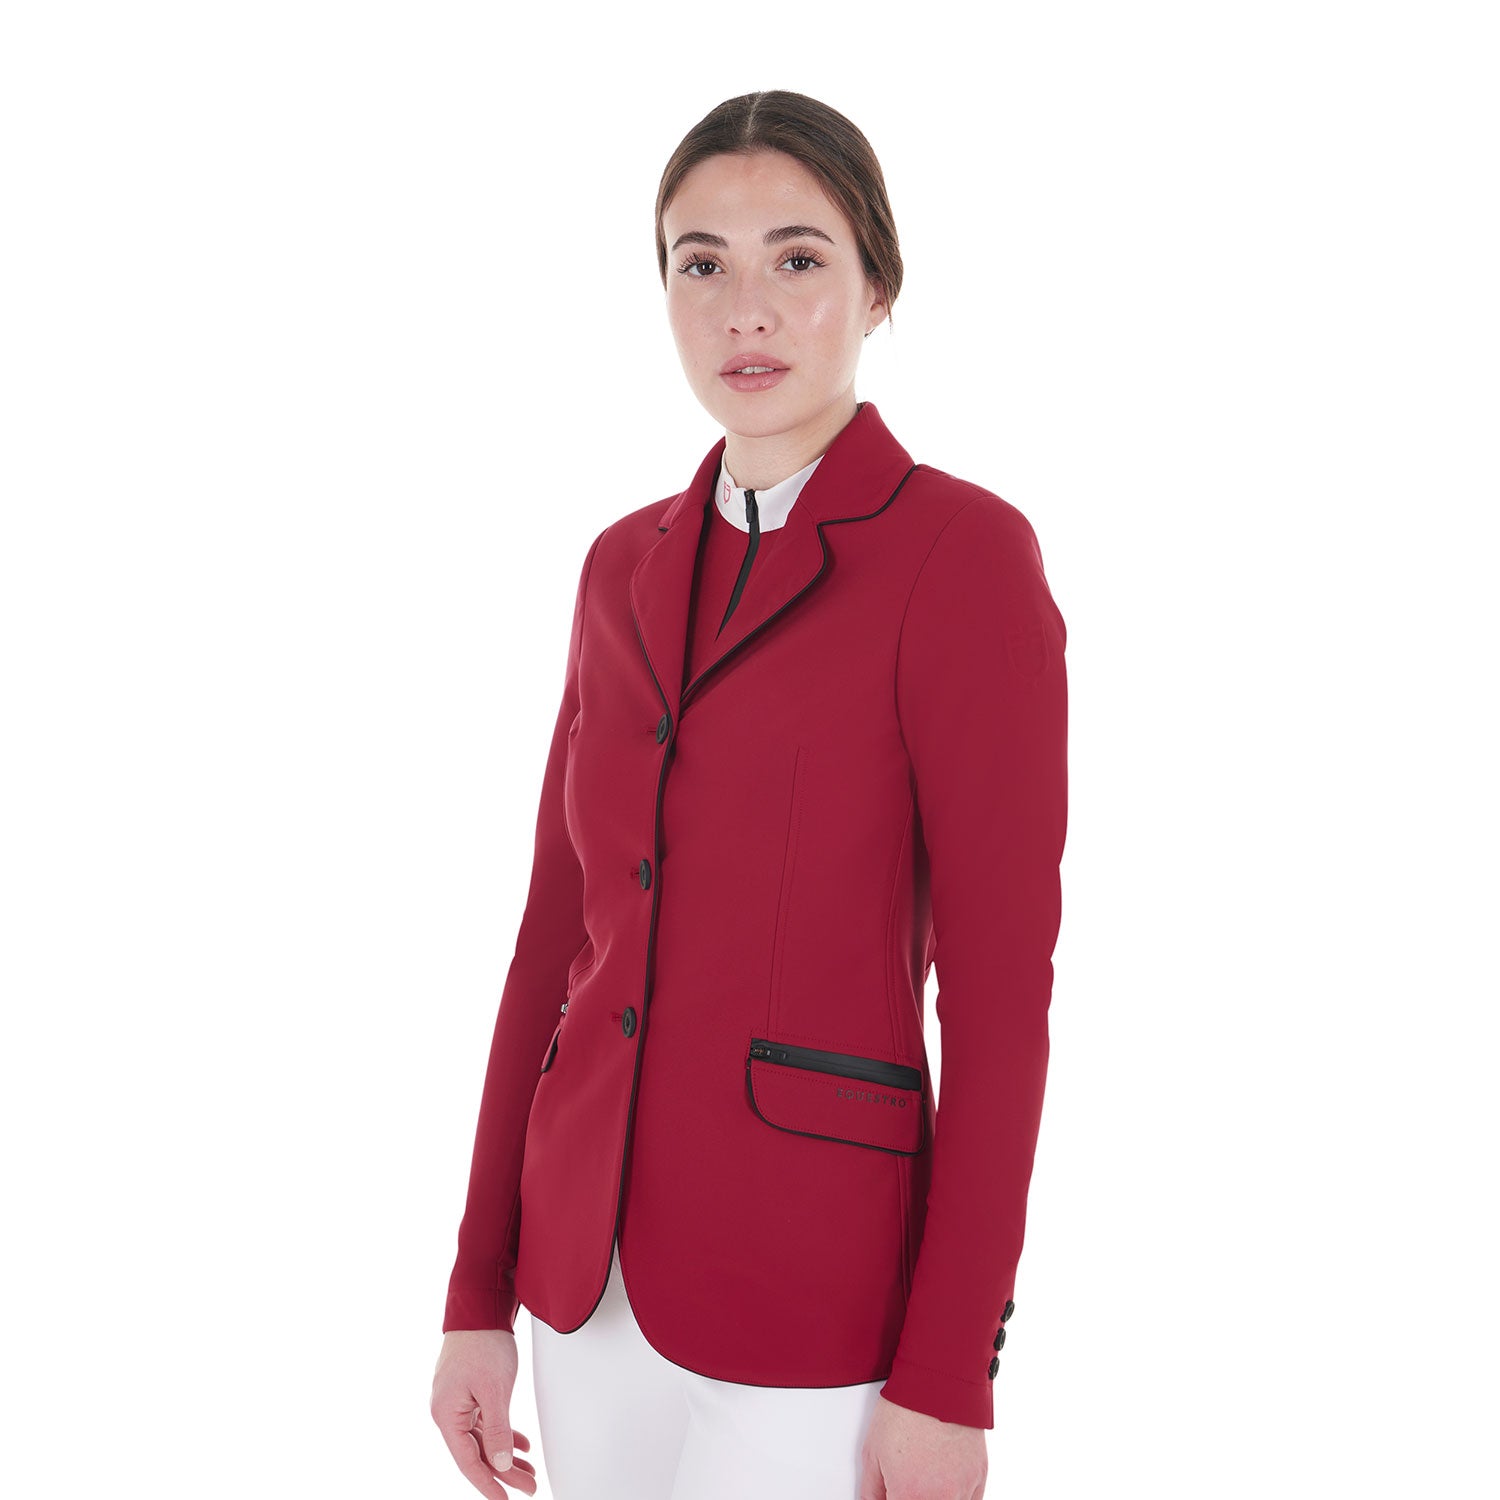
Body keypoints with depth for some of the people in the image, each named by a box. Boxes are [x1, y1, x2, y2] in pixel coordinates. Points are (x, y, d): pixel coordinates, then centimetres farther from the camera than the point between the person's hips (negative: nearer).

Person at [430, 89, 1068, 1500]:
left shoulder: (966, 553, -12)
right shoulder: (629, 567, 7)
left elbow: (1002, 989, -13)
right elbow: (560, 932, 9)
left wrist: (950, 1382, -13)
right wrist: (478, 1292, 9)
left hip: (816, 1280, -6)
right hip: (597, 1257, 6)